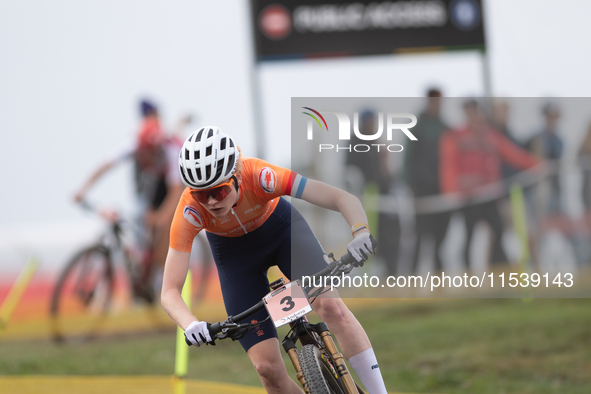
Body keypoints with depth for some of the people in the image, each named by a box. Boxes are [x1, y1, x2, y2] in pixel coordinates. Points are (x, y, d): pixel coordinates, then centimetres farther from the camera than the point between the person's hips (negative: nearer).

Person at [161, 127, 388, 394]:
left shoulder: (259, 176, -37)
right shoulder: (190, 211, -33)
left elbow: (343, 198, -39)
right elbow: (170, 292, -32)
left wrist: (361, 232, -58)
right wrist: (191, 325, -52)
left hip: (280, 226, -1)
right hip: (233, 252, 1)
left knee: (330, 305, -26)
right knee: (267, 366, -11)